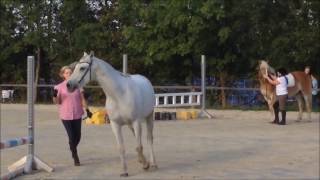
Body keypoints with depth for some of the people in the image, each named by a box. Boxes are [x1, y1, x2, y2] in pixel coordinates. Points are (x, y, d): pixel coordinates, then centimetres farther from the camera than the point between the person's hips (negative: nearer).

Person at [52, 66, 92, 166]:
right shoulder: (60, 87, -2)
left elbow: (82, 99, 8)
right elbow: (57, 102, -3)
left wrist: (87, 110, 4)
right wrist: (54, 95, -23)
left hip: (77, 114, 2)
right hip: (66, 116, -2)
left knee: (78, 136, 9)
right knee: (71, 137, -3)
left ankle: (73, 150, 40)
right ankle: (75, 158, 14)